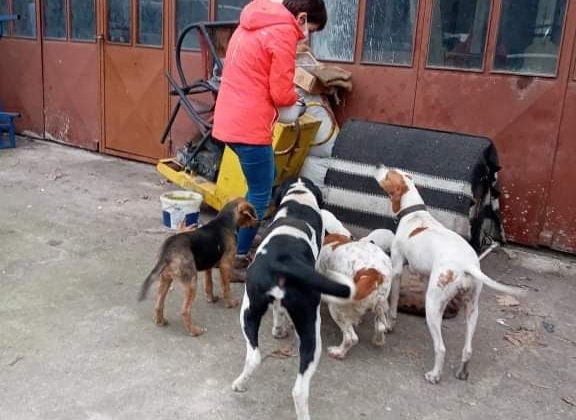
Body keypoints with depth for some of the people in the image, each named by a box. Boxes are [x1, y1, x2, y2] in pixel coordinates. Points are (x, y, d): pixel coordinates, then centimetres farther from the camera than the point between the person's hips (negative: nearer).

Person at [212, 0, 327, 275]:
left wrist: (287, 96, 11)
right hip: (248, 125, -9)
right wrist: (294, 98, 8)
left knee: (262, 182, 23)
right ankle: (239, 256, 9)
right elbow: (281, 93, -14)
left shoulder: (254, 23, 18)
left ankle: (245, 237, 32)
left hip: (229, 119, 9)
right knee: (260, 193, 3)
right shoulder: (283, 32, -11)